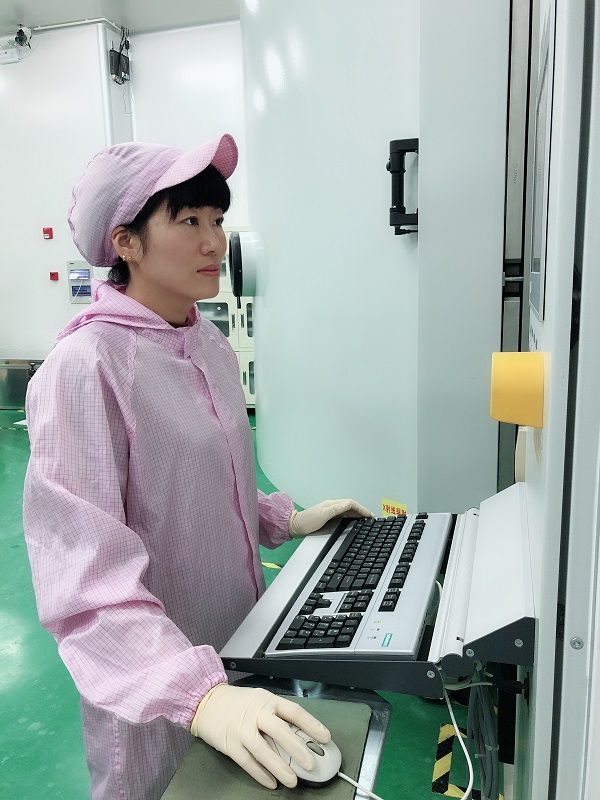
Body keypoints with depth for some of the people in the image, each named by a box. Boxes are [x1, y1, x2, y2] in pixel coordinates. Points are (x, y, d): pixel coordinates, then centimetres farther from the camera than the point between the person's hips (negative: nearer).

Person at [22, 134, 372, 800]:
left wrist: (288, 521, 4)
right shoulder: (84, 367, -23)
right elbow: (86, 575, -29)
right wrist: (197, 694, -37)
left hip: (239, 649, 7)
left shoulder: (211, 346, 2)